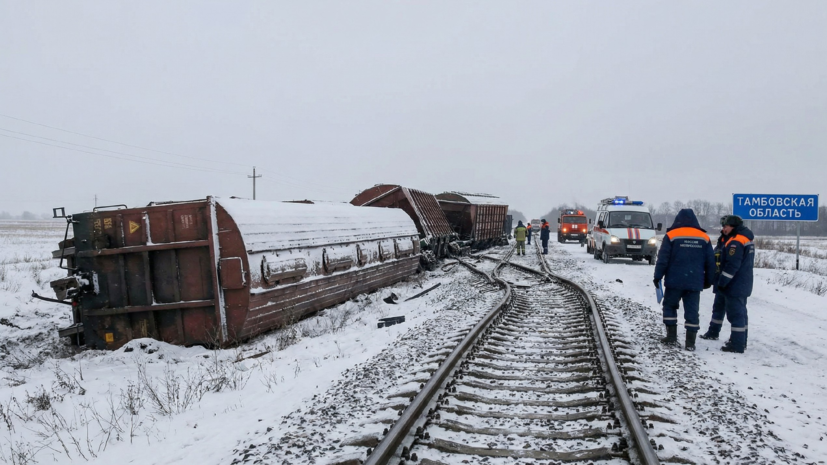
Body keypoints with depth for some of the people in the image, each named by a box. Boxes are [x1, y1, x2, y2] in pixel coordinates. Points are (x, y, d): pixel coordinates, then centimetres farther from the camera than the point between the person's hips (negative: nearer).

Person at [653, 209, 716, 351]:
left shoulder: (671, 235, -4)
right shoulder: (704, 238, 7)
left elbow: (662, 259, -7)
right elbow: (710, 262, 9)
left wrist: (658, 276, 1)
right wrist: (708, 280, 19)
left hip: (675, 281, -2)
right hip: (695, 282, 3)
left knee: (669, 306, 14)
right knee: (692, 310, 5)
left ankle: (671, 336, 12)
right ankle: (690, 342, 5)